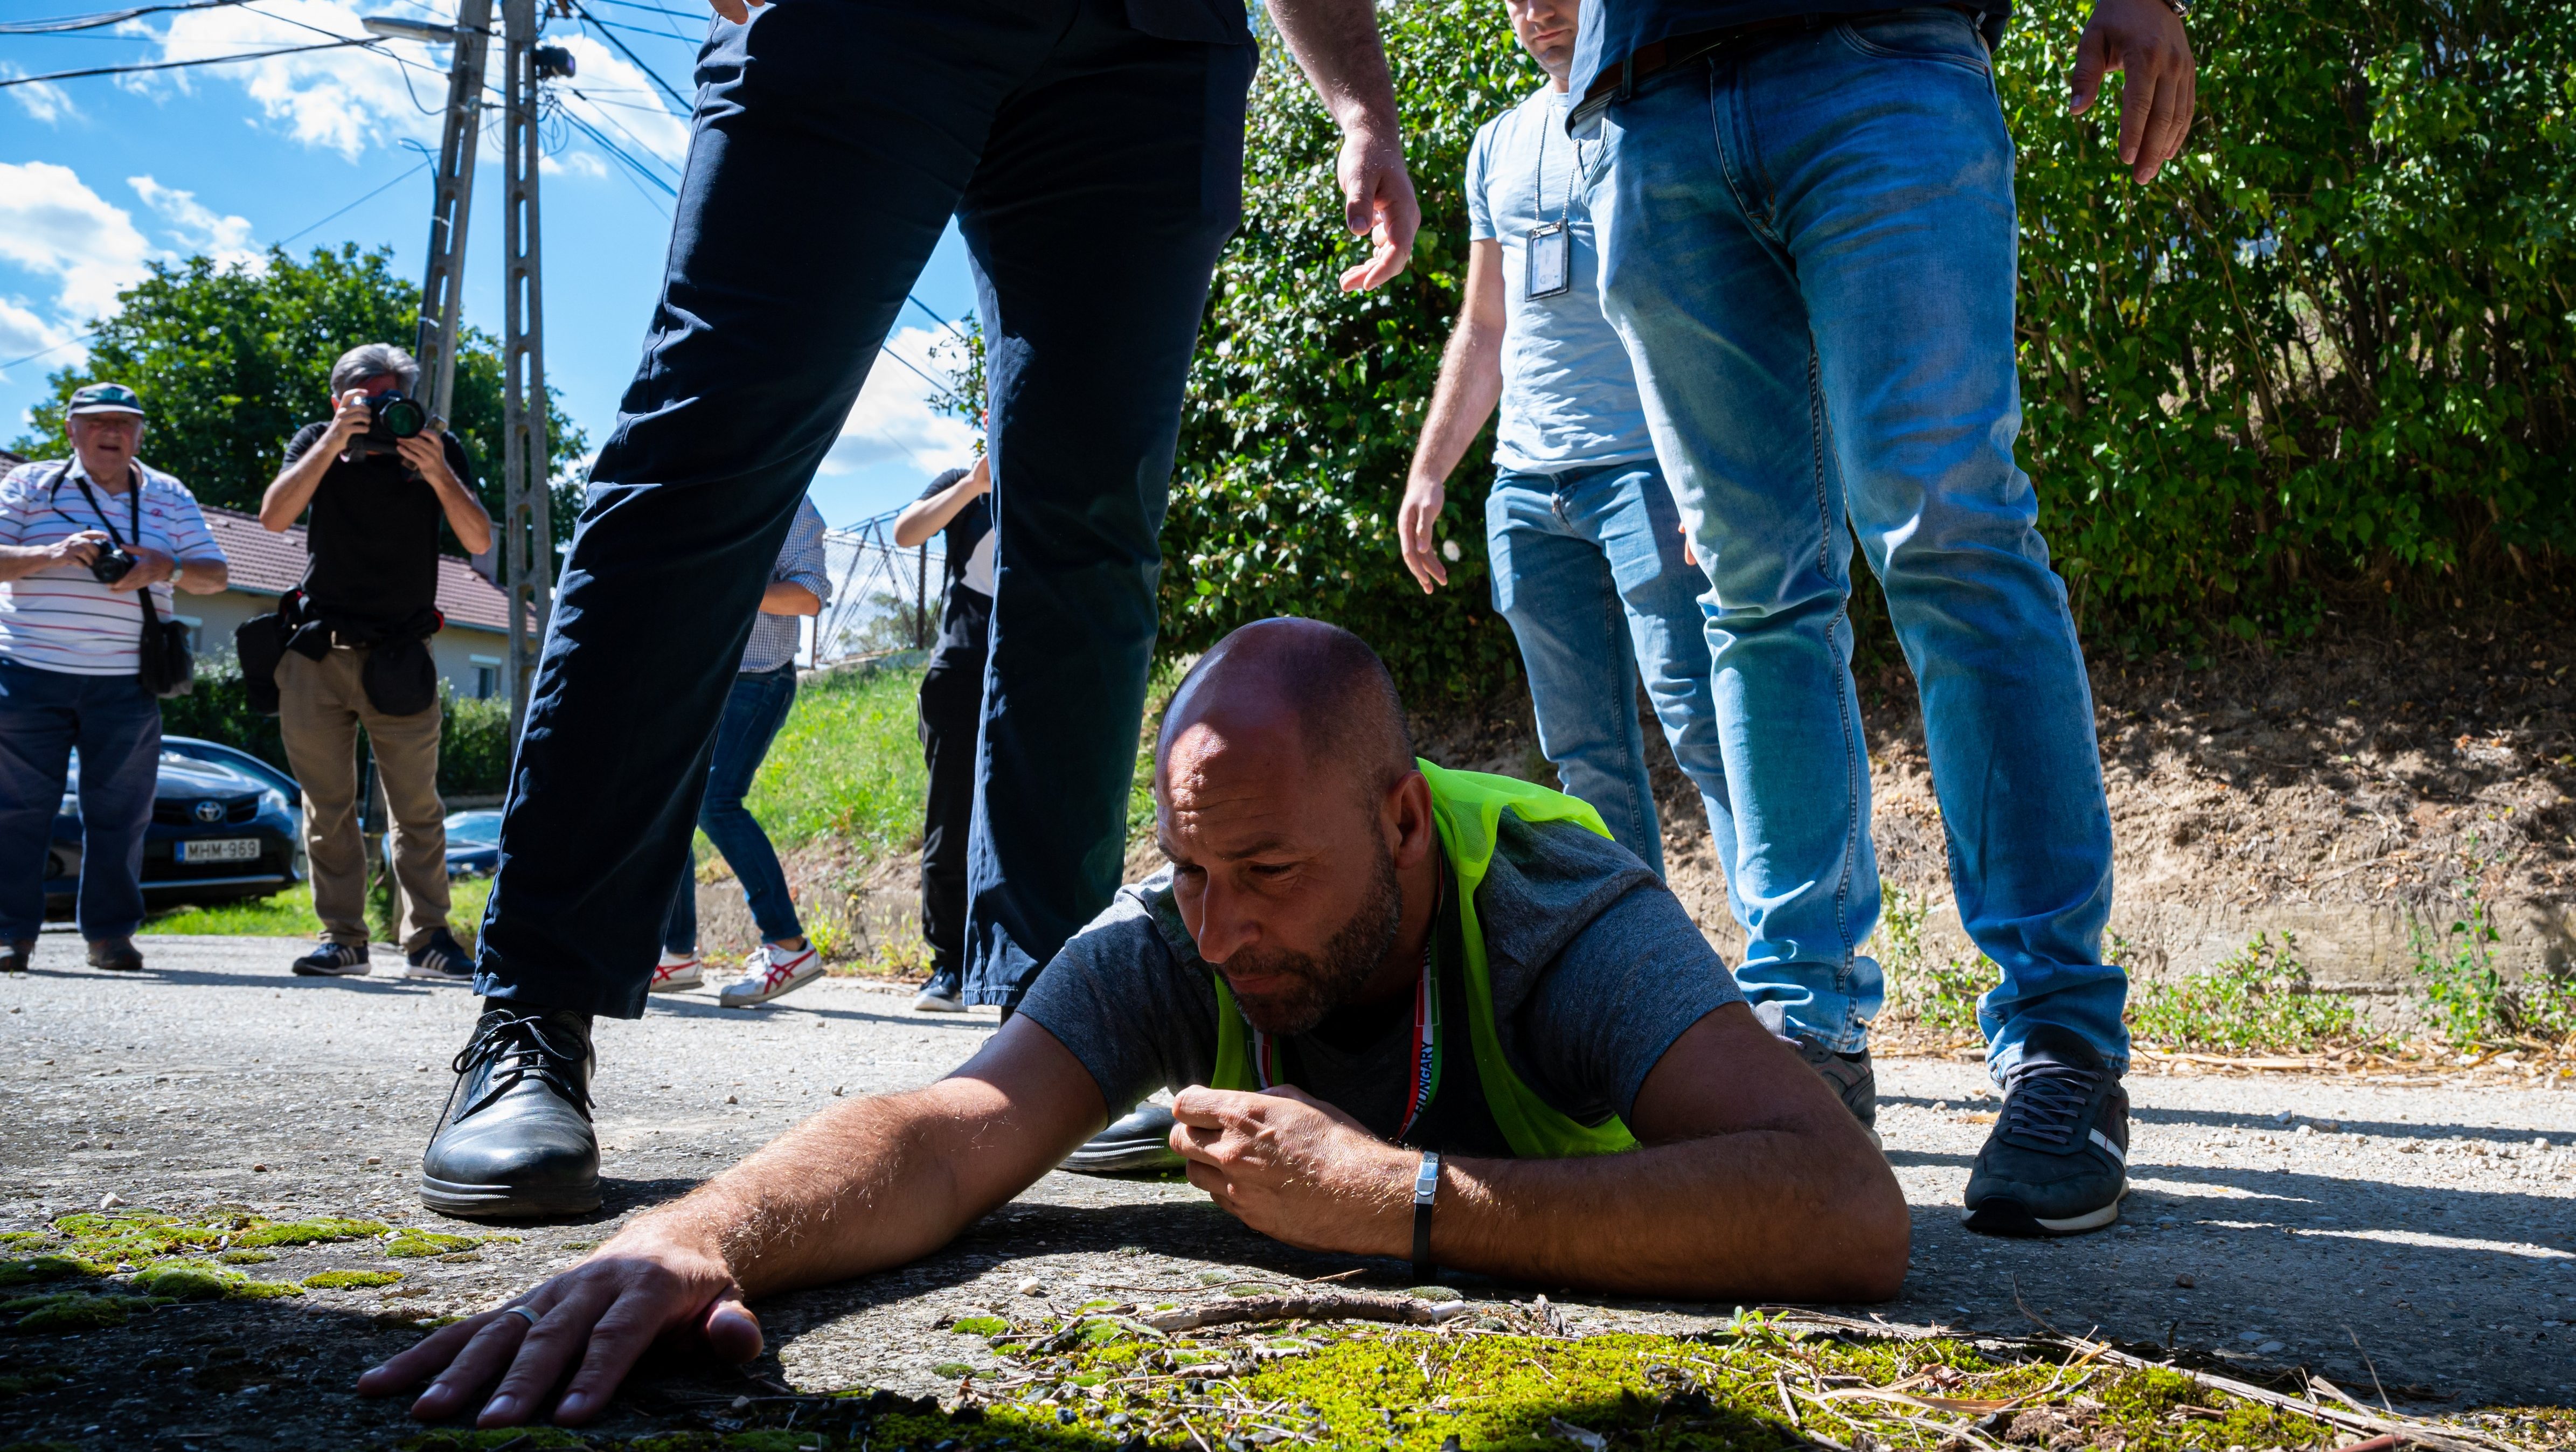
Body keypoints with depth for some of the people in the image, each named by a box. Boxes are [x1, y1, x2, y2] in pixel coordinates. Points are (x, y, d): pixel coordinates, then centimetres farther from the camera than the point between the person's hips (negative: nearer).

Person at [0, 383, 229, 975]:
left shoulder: (170, 498, 12)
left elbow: (216, 574, 8)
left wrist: (165, 569, -12)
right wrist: (55, 555, -18)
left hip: (124, 682, 1)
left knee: (119, 811, 2)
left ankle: (110, 933, 10)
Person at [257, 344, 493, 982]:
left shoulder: (438, 449, 0)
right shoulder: (317, 444, 2)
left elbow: (479, 541, -10)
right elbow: (274, 517, -14)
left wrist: (437, 474, -24)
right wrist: (334, 442, -21)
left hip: (400, 658, -1)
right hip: (317, 651, 1)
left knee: (418, 807, -4)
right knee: (328, 805, 2)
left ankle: (426, 937, 0)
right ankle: (342, 938, 8)